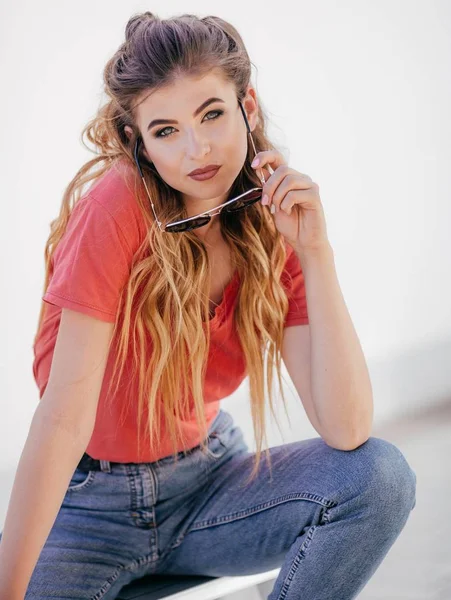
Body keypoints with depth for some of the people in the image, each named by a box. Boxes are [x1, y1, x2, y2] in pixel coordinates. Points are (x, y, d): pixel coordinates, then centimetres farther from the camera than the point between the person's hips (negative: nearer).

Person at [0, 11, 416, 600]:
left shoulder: (277, 227, -9)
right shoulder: (117, 205, -22)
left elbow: (347, 432, -19)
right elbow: (64, 416, -24)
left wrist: (315, 251, -25)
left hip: (207, 478, 3)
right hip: (90, 502, -3)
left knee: (382, 475, -21)